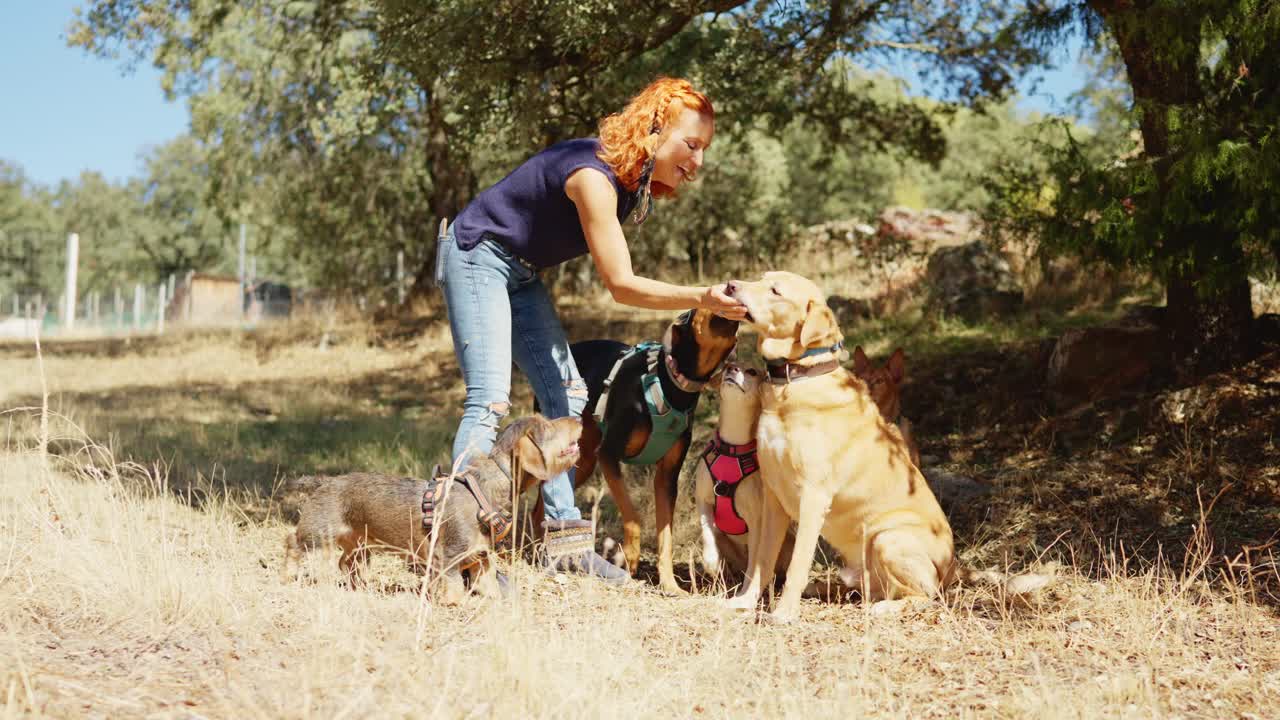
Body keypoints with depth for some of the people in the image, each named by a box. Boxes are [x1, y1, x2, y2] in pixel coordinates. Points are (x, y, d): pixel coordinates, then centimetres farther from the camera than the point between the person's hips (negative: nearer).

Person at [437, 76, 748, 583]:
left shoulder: (634, 181, 0)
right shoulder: (595, 175, -29)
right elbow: (622, 285, -30)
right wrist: (703, 299, -38)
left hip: (519, 271, 10)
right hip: (476, 256, -10)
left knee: (565, 394, 4)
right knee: (490, 399, -18)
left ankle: (564, 539, 6)